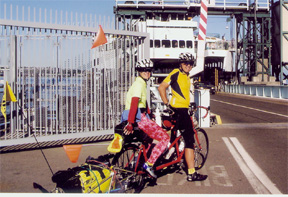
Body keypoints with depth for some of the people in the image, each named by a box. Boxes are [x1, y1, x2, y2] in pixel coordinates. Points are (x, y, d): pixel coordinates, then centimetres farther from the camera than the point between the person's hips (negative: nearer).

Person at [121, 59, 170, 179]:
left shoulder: (142, 83, 20)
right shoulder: (139, 84, -12)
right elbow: (134, 102, -24)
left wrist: (149, 114, 32)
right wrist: (130, 123, -31)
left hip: (141, 116, 10)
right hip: (138, 118, -10)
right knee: (165, 138, -8)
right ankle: (149, 164, -9)